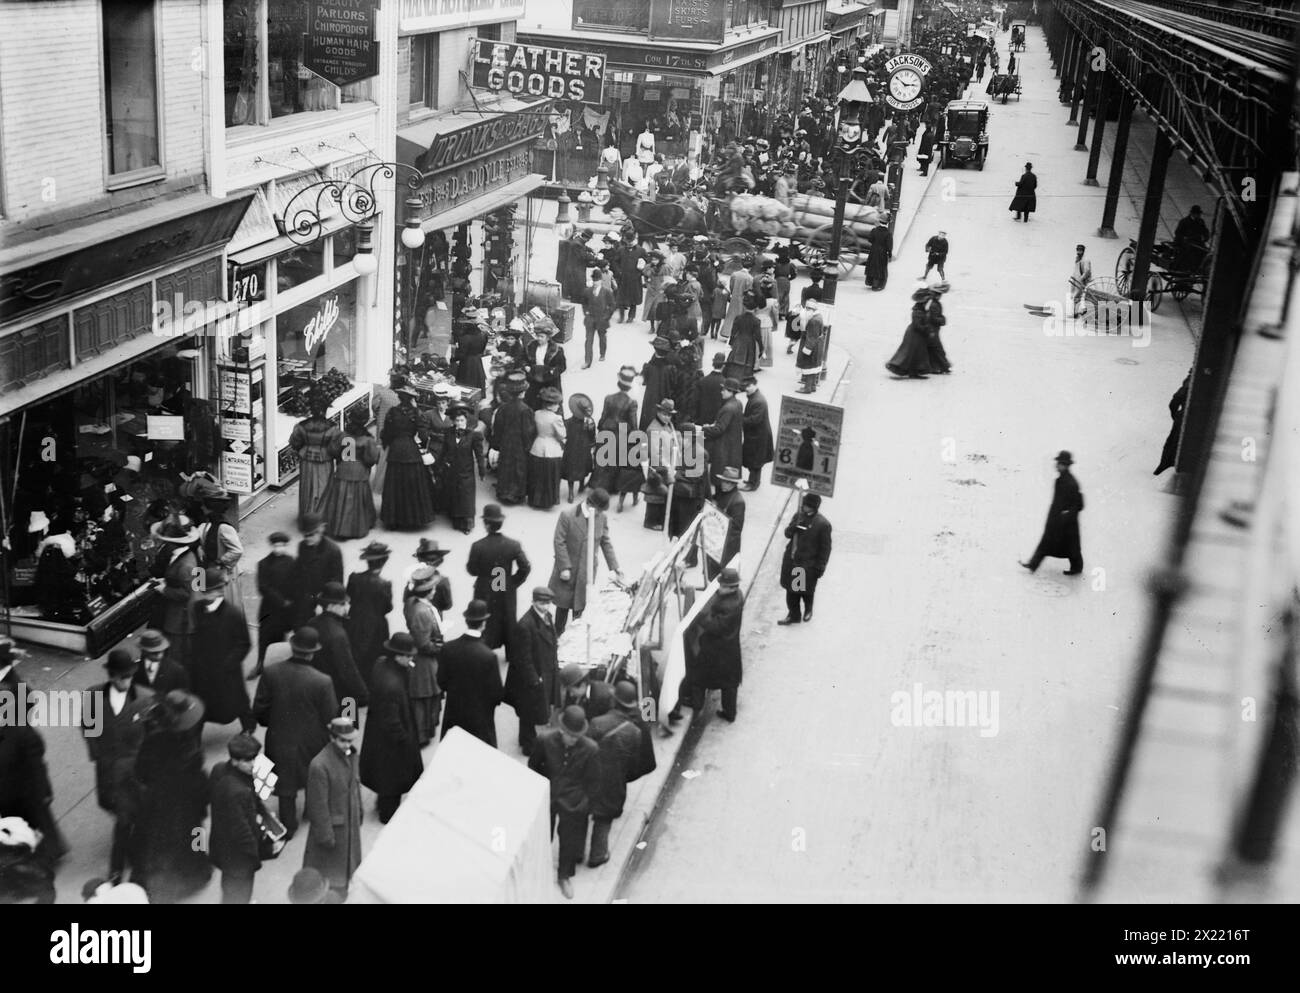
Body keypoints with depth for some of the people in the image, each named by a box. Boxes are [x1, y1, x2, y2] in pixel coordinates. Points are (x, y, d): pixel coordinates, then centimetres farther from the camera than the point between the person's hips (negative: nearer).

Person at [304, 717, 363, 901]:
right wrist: (326, 835, -18)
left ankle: (340, 893, 45)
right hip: (332, 825, -7)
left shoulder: (350, 753, -7)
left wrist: (359, 813, 15)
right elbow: (318, 805, -24)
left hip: (351, 822, 7)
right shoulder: (319, 766, -32)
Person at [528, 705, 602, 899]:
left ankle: (565, 876, 46)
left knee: (570, 840, 18)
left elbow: (593, 781, -10)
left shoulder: (591, 749, -26)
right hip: (545, 797, 1)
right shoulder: (545, 740, -24)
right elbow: (533, 765, -5)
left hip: (573, 803, -1)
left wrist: (585, 800, -3)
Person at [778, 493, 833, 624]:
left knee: (806, 591, 13)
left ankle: (808, 610, 41)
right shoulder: (799, 516, 2)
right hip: (791, 560, 5)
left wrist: (820, 567, -12)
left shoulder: (823, 524, -17)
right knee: (791, 590, 13)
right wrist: (793, 528, -15)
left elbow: (825, 548, -12)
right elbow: (787, 533, 8)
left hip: (808, 564, -5)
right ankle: (793, 615, 30)